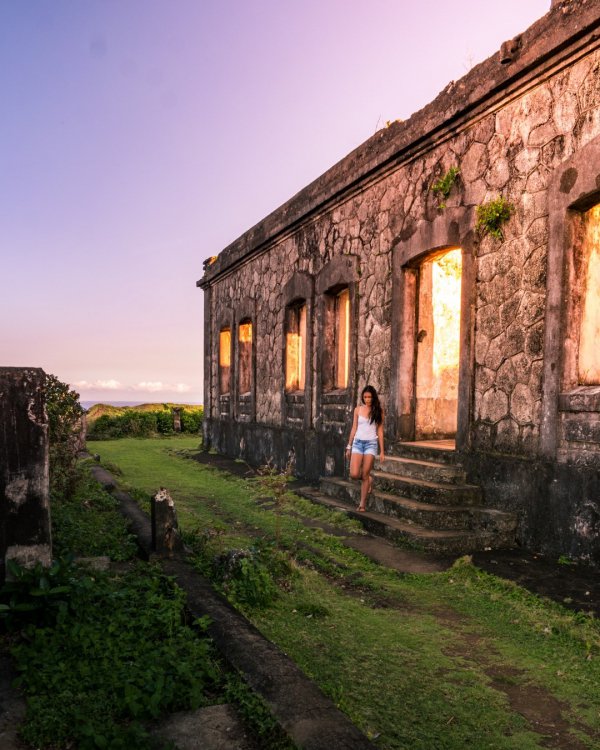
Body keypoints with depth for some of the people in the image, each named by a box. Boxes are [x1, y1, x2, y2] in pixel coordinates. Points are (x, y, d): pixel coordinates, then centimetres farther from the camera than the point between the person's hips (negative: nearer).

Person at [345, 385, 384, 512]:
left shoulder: (378, 411, 2)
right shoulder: (358, 410, 6)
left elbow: (380, 431, 3)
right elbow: (354, 428, 10)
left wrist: (382, 451, 1)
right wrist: (349, 446, 10)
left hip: (371, 444, -2)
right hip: (358, 443, 2)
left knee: (365, 475, -3)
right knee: (354, 474, -9)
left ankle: (362, 504, 10)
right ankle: (368, 479, 24)